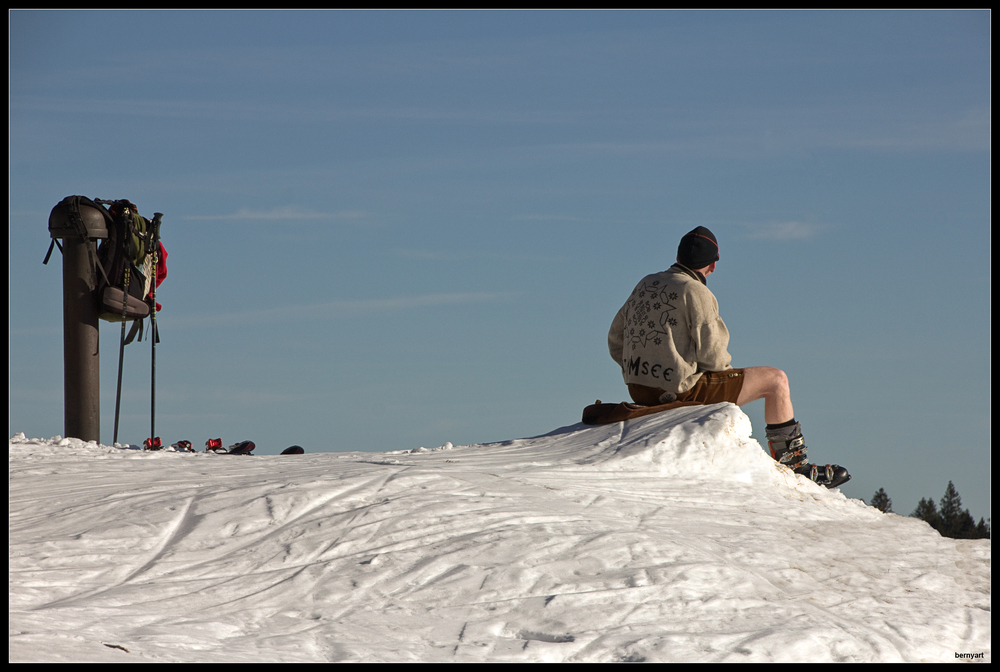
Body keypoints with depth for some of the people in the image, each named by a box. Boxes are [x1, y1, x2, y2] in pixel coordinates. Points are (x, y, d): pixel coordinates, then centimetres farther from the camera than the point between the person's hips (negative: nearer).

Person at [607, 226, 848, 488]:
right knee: (776, 380, 3)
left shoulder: (645, 285, 9)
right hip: (681, 392, -8)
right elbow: (711, 353, -16)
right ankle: (794, 464, 11)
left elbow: (616, 341, 13)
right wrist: (726, 366, 6)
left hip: (638, 392, 8)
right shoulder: (695, 292, -14)